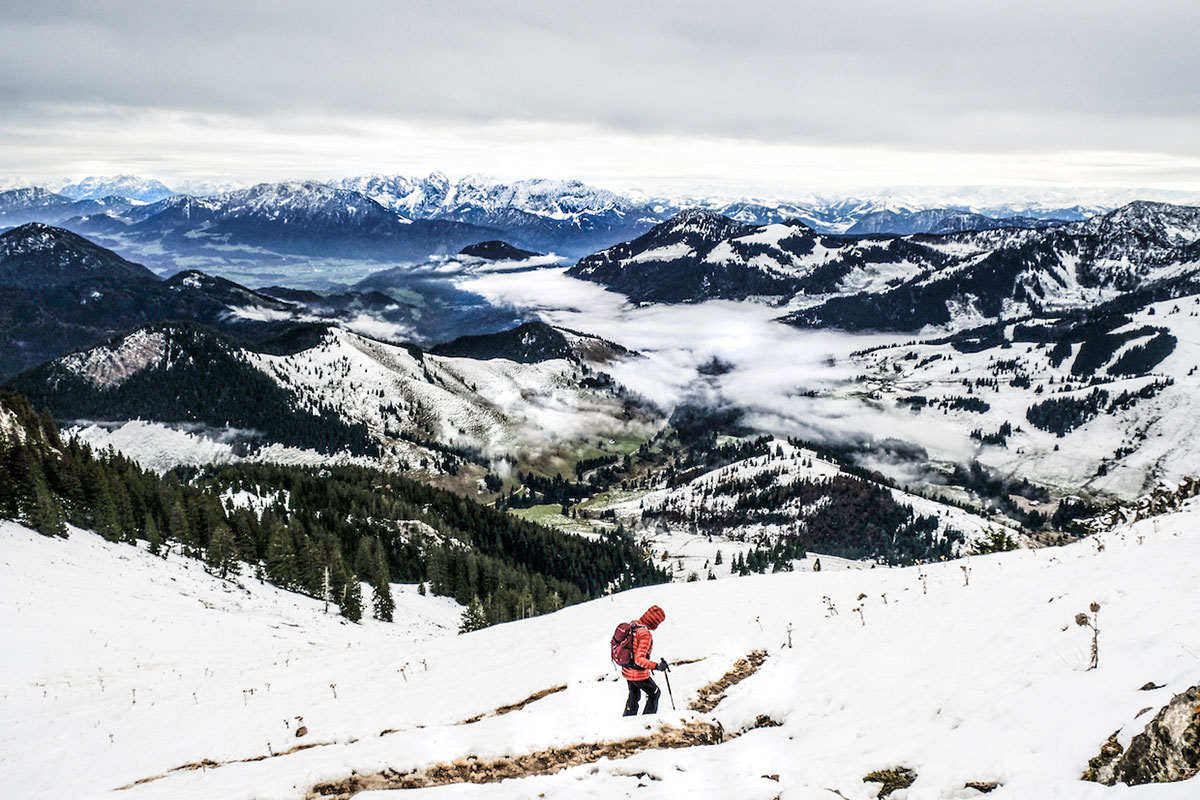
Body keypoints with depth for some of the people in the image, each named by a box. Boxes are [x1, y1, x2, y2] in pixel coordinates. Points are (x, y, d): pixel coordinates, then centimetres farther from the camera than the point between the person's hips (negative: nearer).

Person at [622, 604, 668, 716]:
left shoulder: (633, 624, -3)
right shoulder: (645, 634, -29)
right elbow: (639, 659, -32)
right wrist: (657, 666, -36)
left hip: (627, 670, 8)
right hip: (638, 674, -8)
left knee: (634, 696, 27)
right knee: (655, 693, 18)